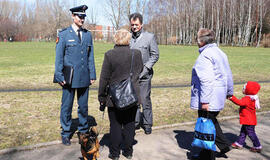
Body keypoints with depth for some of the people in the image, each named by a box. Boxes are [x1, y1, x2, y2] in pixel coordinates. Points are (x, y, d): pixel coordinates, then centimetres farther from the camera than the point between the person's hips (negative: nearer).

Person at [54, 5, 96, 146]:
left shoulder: (88, 35, 10)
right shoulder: (64, 34, -1)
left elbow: (90, 56, 10)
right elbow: (59, 56, -2)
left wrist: (92, 75, 5)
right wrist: (60, 76, -7)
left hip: (84, 77, 3)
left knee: (83, 106, 12)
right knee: (67, 106, 6)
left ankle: (83, 131, 28)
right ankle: (66, 134, 21)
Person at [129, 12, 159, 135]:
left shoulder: (149, 37, 1)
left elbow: (155, 55, 1)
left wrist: (145, 68, -8)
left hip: (144, 75, -3)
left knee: (145, 100, 2)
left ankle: (147, 124, 17)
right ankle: (136, 122, 25)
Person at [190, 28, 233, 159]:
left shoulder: (205, 55, -17)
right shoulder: (220, 53, 13)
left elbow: (207, 80, -25)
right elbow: (228, 74, 19)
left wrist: (204, 100, -24)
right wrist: (229, 91, 29)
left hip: (208, 100, -10)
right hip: (218, 98, 10)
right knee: (211, 121, 25)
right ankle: (224, 145, 31)